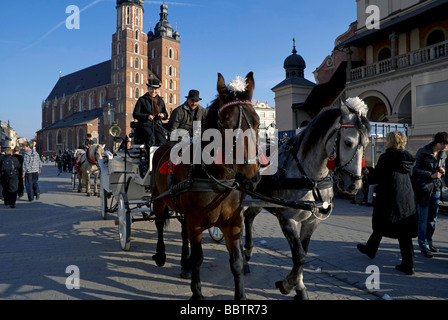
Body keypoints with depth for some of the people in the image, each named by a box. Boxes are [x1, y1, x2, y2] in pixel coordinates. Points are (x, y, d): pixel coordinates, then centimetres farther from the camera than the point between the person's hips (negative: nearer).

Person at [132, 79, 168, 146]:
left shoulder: (160, 100, 20)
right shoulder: (142, 99, 8)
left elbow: (166, 115, 25)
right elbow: (135, 114, 1)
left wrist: (163, 115, -1)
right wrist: (147, 116, -16)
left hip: (157, 125, 3)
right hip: (145, 125, -3)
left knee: (162, 141, -26)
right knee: (151, 140, -32)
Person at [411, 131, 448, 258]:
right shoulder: (423, 152, -10)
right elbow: (415, 169, -11)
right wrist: (431, 175, -19)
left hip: (436, 188, 6)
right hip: (423, 188, -6)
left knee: (433, 218, 12)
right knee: (423, 219, -1)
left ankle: (428, 242, 27)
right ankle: (424, 246, 8)